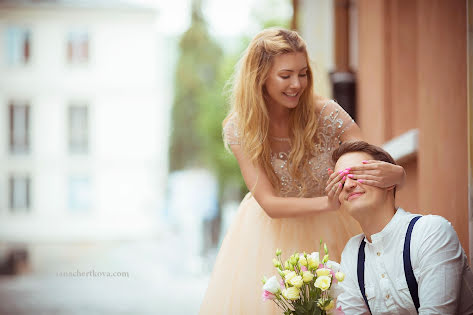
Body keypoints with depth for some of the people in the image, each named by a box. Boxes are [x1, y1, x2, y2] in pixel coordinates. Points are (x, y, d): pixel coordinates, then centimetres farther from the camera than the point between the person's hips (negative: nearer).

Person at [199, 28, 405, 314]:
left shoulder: (325, 114, -19)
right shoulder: (239, 129, -17)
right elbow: (269, 203, -20)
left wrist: (394, 174, -44)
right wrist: (328, 202, -37)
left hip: (326, 231, 0)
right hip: (270, 234, 0)